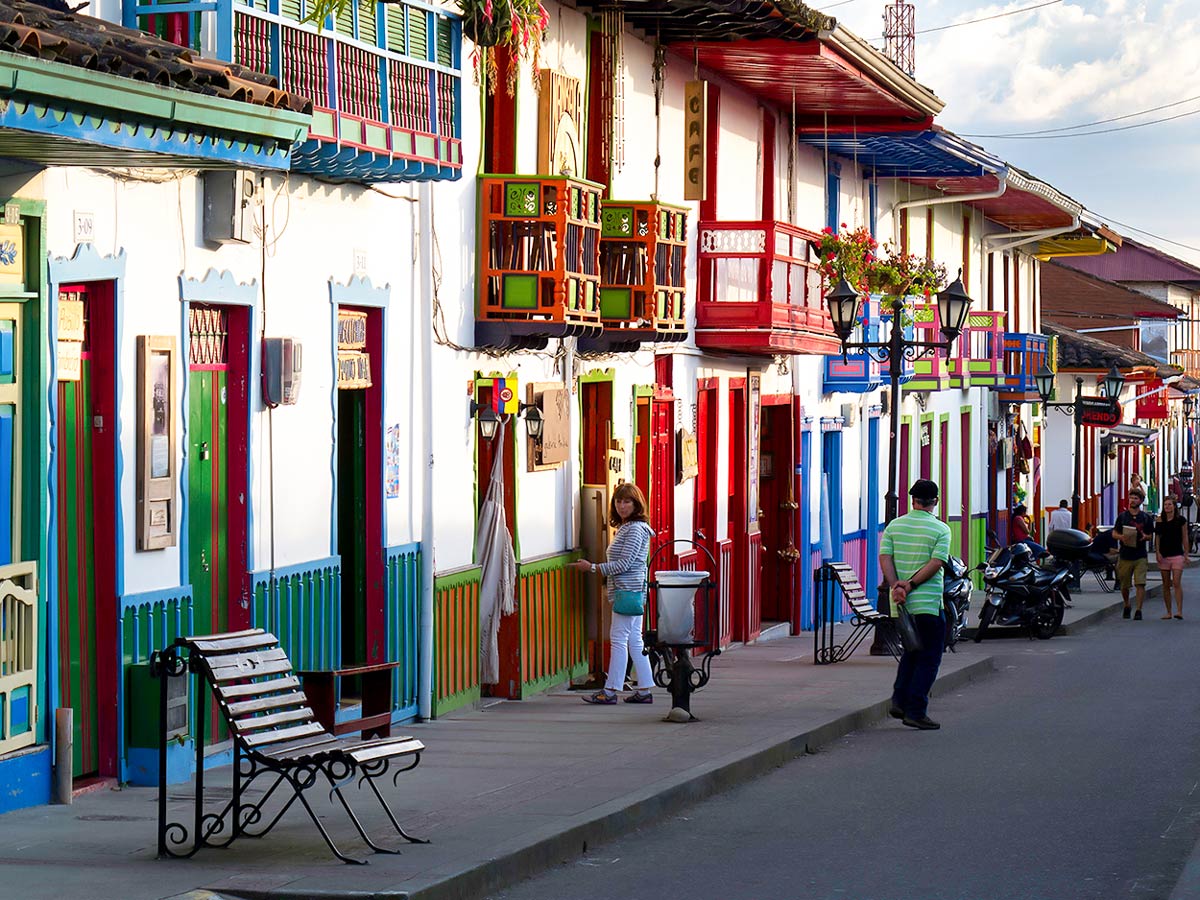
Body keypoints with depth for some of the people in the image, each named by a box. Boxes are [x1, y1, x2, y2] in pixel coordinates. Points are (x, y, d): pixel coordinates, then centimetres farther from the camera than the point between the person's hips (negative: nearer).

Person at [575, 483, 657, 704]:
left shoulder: (636, 529, -13)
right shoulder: (625, 527, 18)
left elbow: (625, 563, -18)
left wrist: (593, 567, -14)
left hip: (628, 591, -10)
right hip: (627, 591, 10)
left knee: (619, 638, -8)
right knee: (634, 640, 10)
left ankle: (610, 691, -7)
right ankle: (644, 690, 11)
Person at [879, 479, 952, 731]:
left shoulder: (894, 526, 7)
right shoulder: (941, 530, -5)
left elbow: (885, 558, -3)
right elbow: (936, 563, -15)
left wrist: (896, 586, -12)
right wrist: (910, 585, -15)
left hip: (901, 604, 5)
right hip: (928, 603, -5)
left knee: (911, 652, 22)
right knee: (928, 658, 2)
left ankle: (899, 701, 12)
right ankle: (915, 711, -3)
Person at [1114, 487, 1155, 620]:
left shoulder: (1146, 518, 5)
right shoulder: (1122, 516, 6)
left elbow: (1150, 535, 12)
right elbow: (1114, 533, 8)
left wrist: (1145, 537, -12)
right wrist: (1121, 537, -15)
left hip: (1140, 556, -1)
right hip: (1125, 555, 1)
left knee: (1140, 584, -13)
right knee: (1124, 585, 10)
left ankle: (1138, 610, -11)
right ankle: (1126, 606, 33)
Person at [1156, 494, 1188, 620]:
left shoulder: (1181, 520, 1)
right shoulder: (1160, 521, 5)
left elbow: (1185, 537, 5)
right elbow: (1157, 537, 6)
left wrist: (1186, 554, 1)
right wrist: (1157, 552, -5)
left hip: (1177, 554, -3)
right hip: (1163, 555, 3)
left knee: (1177, 583, -13)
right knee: (1166, 585, 5)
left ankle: (1179, 611, -16)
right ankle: (1168, 612, 11)